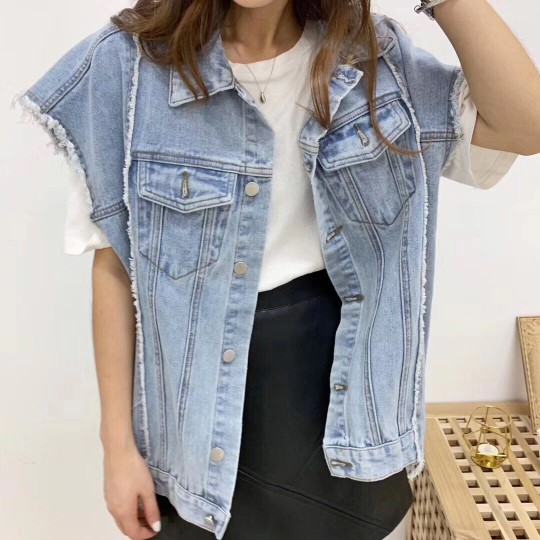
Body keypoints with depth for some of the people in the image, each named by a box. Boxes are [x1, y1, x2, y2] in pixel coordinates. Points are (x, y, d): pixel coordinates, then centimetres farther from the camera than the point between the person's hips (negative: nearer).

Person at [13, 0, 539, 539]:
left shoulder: (368, 54, -4)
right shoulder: (128, 62, -11)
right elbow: (113, 267, -7)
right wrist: (119, 444, -4)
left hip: (340, 374, 2)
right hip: (204, 390, -1)